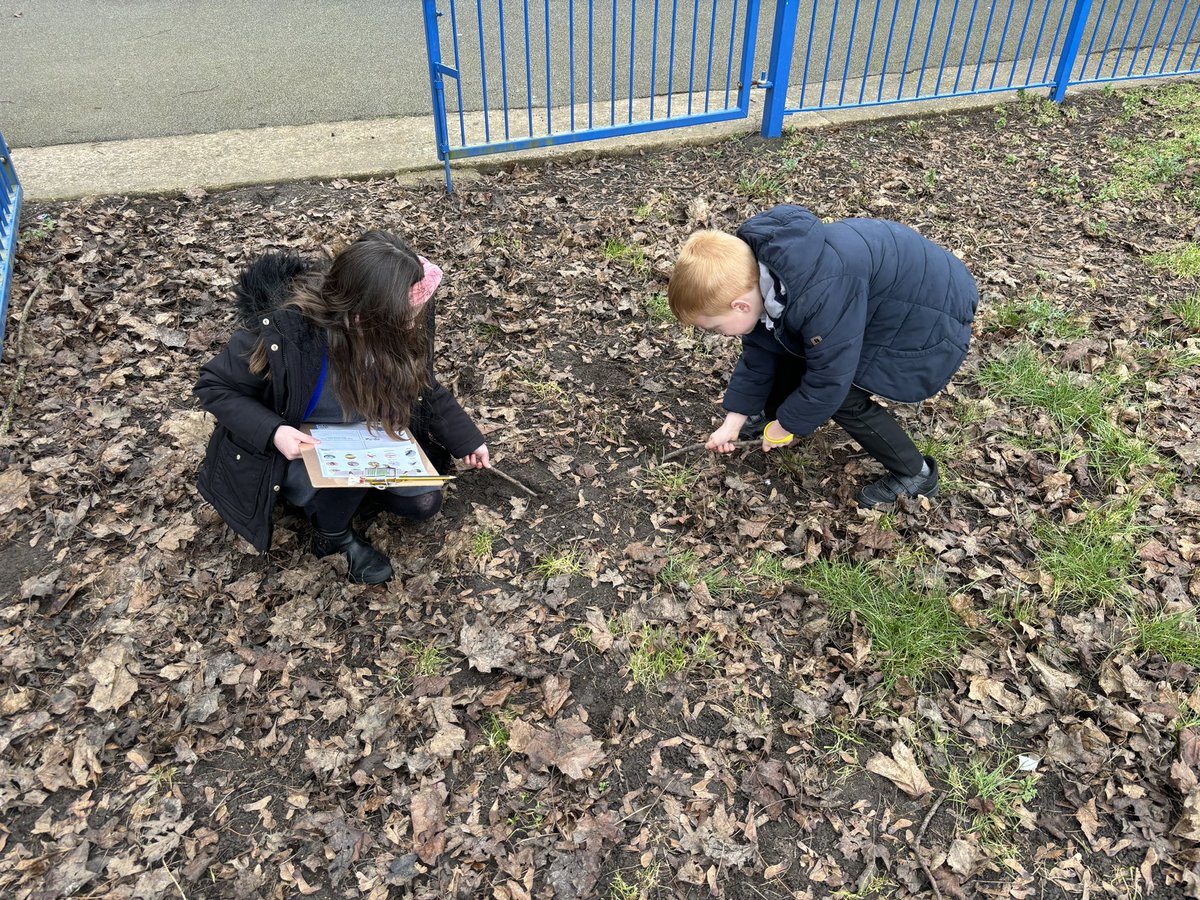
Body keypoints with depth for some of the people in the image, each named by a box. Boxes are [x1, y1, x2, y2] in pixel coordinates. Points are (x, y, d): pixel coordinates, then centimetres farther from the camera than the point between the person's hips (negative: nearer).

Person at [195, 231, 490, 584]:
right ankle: (333, 534, -5)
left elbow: (424, 389, -2)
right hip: (298, 447, -4)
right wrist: (272, 432, -35)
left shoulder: (400, 329, -22)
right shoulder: (282, 332, -36)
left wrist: (468, 439, -1)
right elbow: (213, 386, -21)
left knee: (423, 502, -4)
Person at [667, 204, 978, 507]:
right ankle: (770, 413, 34)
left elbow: (829, 380, -29)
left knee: (845, 397, -13)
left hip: (933, 314, -8)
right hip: (881, 287, 8)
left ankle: (914, 474, 7)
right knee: (789, 344, 7)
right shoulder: (756, 270, -13)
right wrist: (733, 422, 5)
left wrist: (786, 426, -11)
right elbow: (760, 350, 0)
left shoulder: (819, 296, -41)